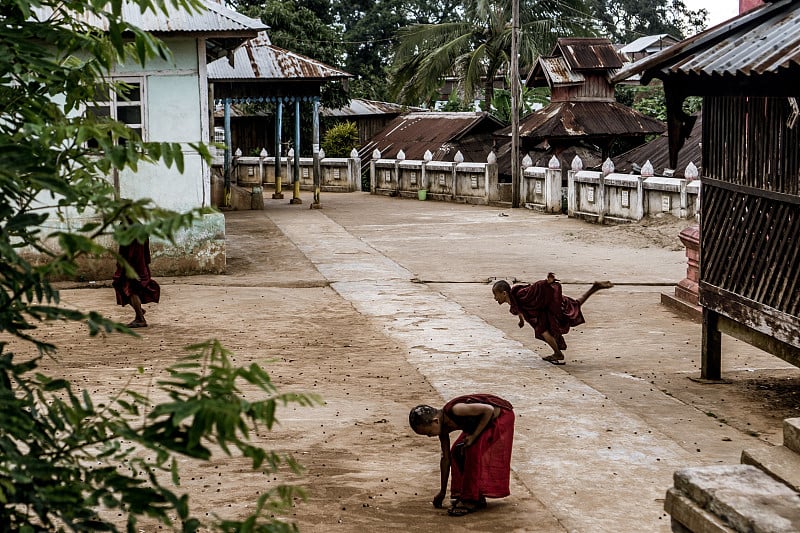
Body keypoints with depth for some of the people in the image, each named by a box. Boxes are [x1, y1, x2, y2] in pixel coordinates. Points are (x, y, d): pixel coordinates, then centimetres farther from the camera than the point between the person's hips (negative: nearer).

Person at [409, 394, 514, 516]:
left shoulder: (454, 410, -34)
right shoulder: (443, 428, -7)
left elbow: (489, 409, -29)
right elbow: (445, 458, 3)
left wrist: (474, 436, -25)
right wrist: (443, 491, 8)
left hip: (500, 416, -8)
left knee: (475, 453, -17)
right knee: (457, 453, 1)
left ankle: (472, 500, -11)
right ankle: (462, 495, 10)